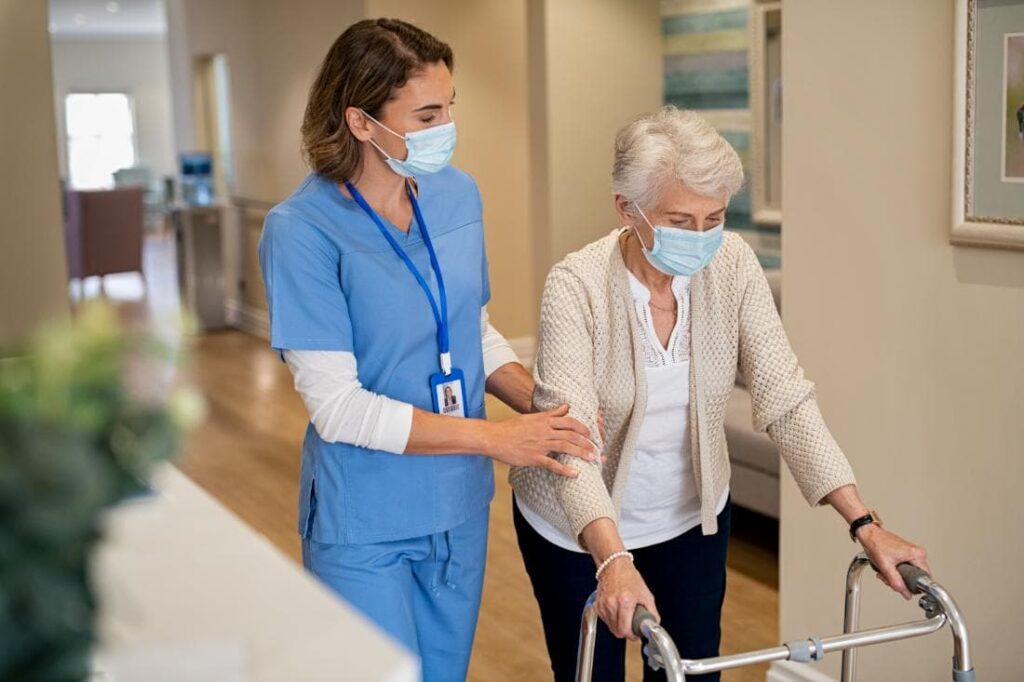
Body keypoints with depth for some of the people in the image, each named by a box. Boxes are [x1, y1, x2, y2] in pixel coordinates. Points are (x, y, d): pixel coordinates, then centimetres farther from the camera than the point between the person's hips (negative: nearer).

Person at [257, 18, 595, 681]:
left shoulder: (458, 194, -1)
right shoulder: (302, 230, -19)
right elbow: (337, 407, -20)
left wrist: (542, 402, -8)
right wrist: (496, 438, -21)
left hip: (460, 507, 6)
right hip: (364, 526, -5)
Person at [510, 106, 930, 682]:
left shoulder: (733, 265, -14)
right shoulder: (577, 285, -25)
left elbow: (785, 397, -15)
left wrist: (865, 524, -22)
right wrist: (613, 560, -47)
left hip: (691, 516, 3)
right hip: (581, 528, -3)